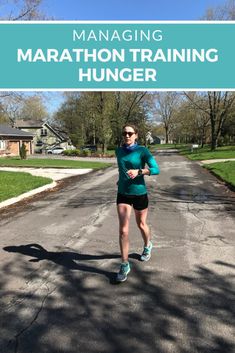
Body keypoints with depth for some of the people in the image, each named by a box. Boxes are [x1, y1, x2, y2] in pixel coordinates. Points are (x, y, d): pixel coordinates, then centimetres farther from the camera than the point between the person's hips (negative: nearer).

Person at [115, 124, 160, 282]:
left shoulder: (142, 151, -11)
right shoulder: (119, 151, 2)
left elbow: (156, 169, -20)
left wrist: (139, 172, -32)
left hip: (140, 193, -2)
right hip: (123, 194, 3)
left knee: (141, 224, 18)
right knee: (123, 230, -6)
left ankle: (147, 246, 50)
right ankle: (125, 265, 5)